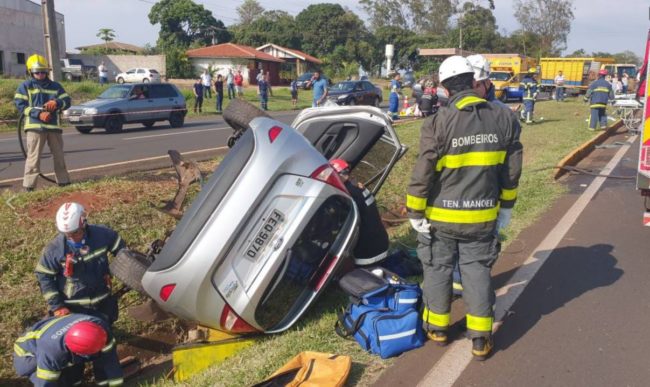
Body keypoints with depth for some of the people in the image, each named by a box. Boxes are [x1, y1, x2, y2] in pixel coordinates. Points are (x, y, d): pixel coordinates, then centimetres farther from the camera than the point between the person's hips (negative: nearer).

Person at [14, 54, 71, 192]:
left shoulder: (55, 86, 13)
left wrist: (57, 103, -16)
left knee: (59, 156, 12)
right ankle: (28, 186, -2)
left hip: (54, 125, 4)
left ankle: (64, 181, 23)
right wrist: (38, 114, -16)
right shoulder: (25, 86, 4)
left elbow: (67, 100, 8)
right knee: (33, 157, -5)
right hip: (35, 126, -3)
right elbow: (19, 104, -3)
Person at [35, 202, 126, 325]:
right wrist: (56, 306, -14)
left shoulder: (102, 234, -15)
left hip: (102, 303, 2)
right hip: (72, 308, -2)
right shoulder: (54, 248, -19)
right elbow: (44, 277, -11)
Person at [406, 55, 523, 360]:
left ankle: (437, 328, 30)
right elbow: (512, 169, 4)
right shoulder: (504, 119, -3)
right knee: (477, 271, 13)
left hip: (441, 216, -3)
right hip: (483, 216, 3)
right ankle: (480, 339, 19)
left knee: (438, 269, 14)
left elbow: (422, 173, -15)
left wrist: (415, 212, -5)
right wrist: (506, 206, 16)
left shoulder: (439, 123, -16)